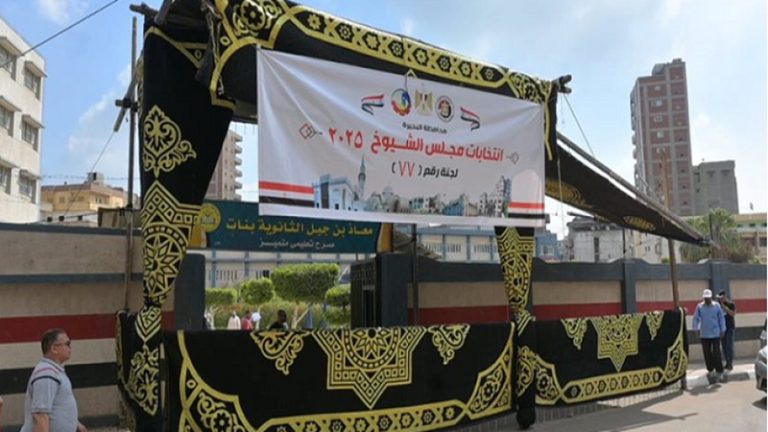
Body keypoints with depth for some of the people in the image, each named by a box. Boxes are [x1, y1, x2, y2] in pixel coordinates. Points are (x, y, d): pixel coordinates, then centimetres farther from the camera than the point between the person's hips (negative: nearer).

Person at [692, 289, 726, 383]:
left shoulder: (716, 306, -1)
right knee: (707, 354, 8)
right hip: (704, 335, 1)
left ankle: (719, 373, 1)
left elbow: (721, 318, 4)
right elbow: (696, 319, 2)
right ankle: (710, 371, 23)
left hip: (715, 334, -1)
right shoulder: (699, 307, 0)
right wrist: (697, 329, -8)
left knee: (716, 354, -5)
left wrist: (722, 330, 2)